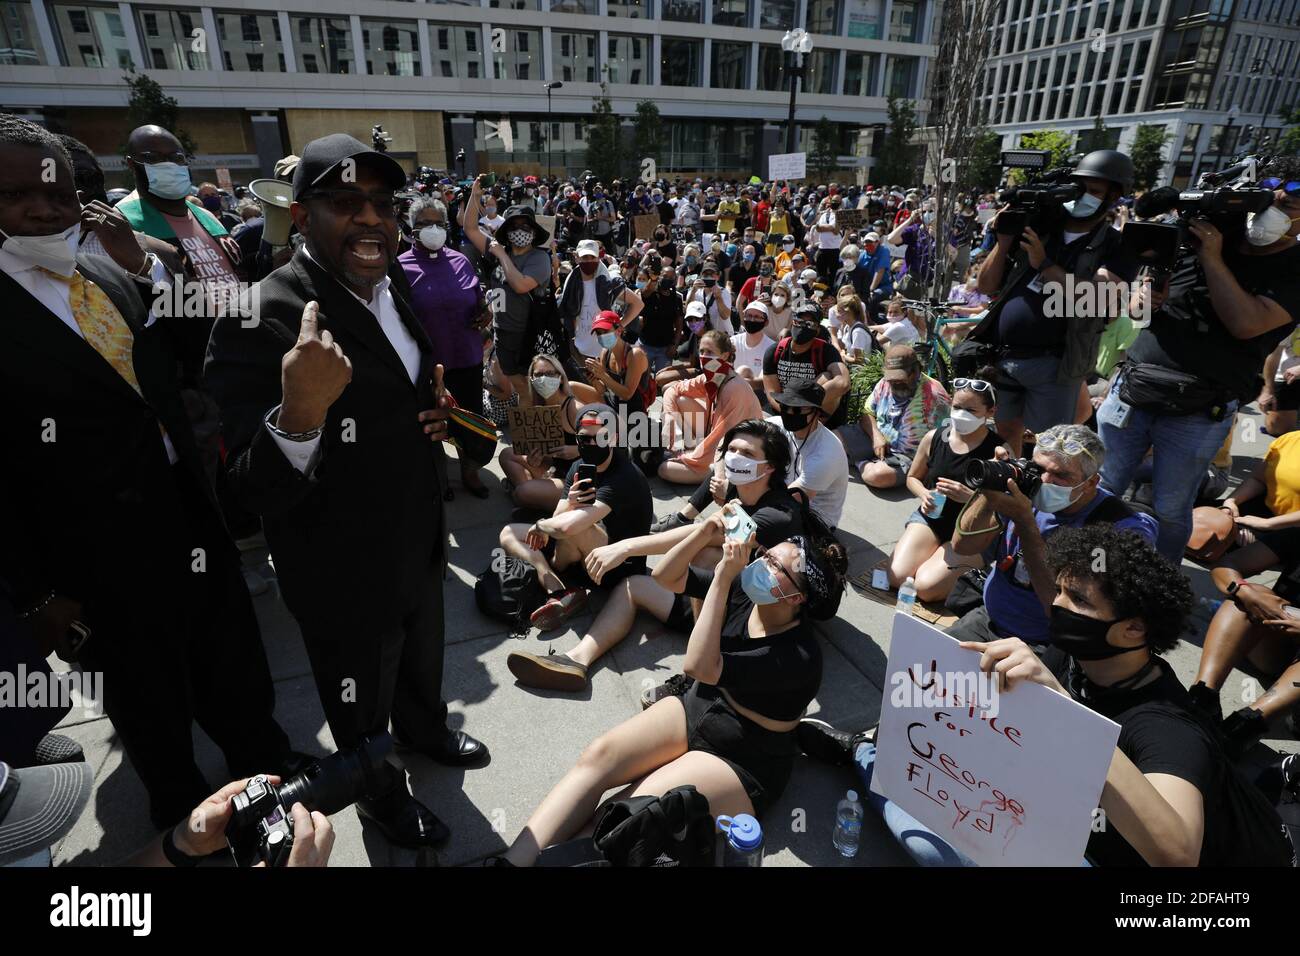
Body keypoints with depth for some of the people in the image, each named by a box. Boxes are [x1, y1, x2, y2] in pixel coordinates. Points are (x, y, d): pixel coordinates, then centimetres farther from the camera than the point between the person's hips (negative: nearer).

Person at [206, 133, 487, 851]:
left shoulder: (391, 294, -1)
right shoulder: (260, 321, -26)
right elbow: (255, 493, -28)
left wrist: (434, 413, -7)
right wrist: (299, 415, -47)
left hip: (419, 548, 7)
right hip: (346, 580, -7)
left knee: (423, 661, 33)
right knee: (363, 713, 21)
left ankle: (425, 731, 62)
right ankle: (382, 796, 50)